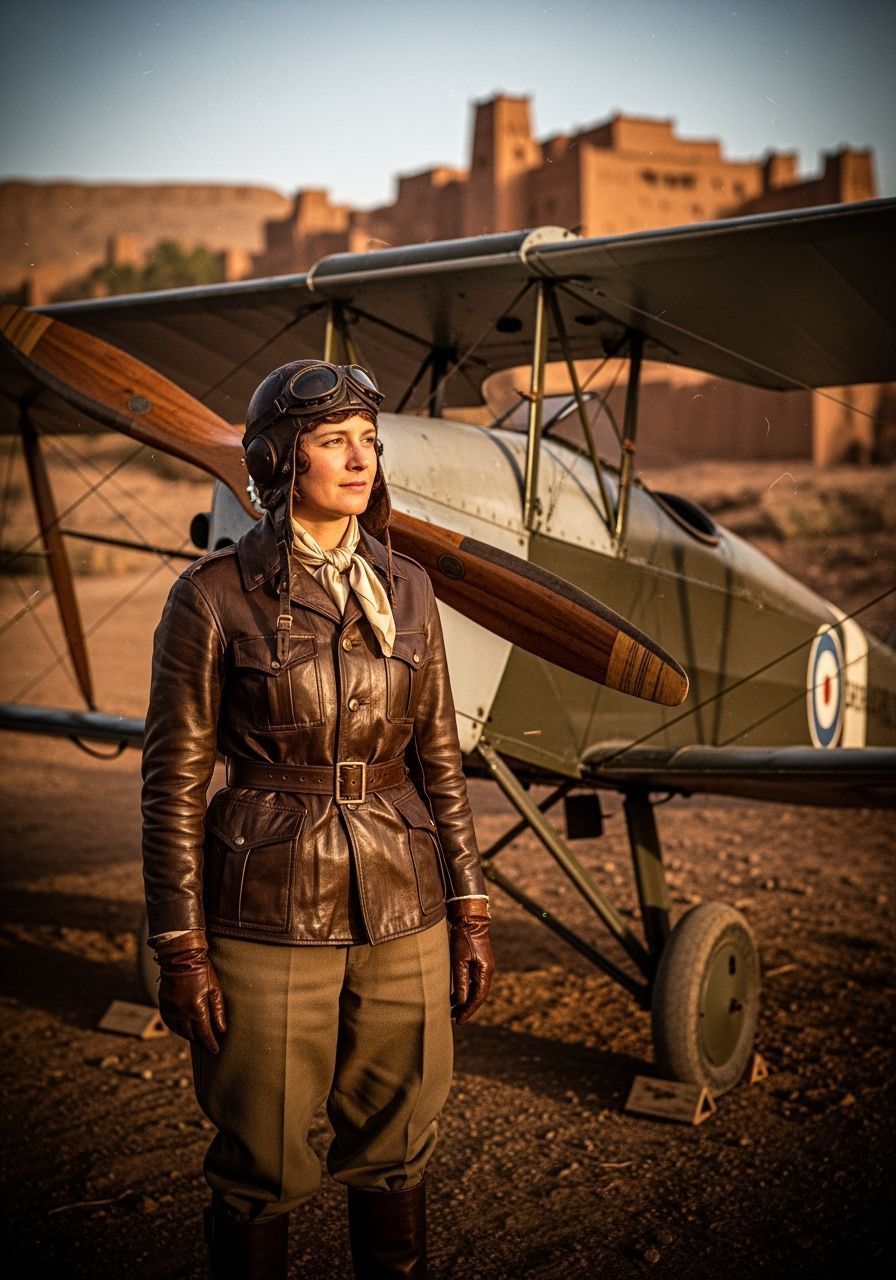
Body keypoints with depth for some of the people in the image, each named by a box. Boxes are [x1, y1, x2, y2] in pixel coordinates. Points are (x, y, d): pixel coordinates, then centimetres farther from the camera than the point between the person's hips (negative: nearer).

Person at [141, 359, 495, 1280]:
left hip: (403, 912, 4)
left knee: (396, 1150, 16)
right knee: (262, 1168, 10)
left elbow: (438, 761, 9)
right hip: (270, 915, -4)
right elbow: (174, 782, -5)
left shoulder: (405, 588, 5)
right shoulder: (215, 594, -8)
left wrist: (469, 911, 6)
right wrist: (181, 949, -7)